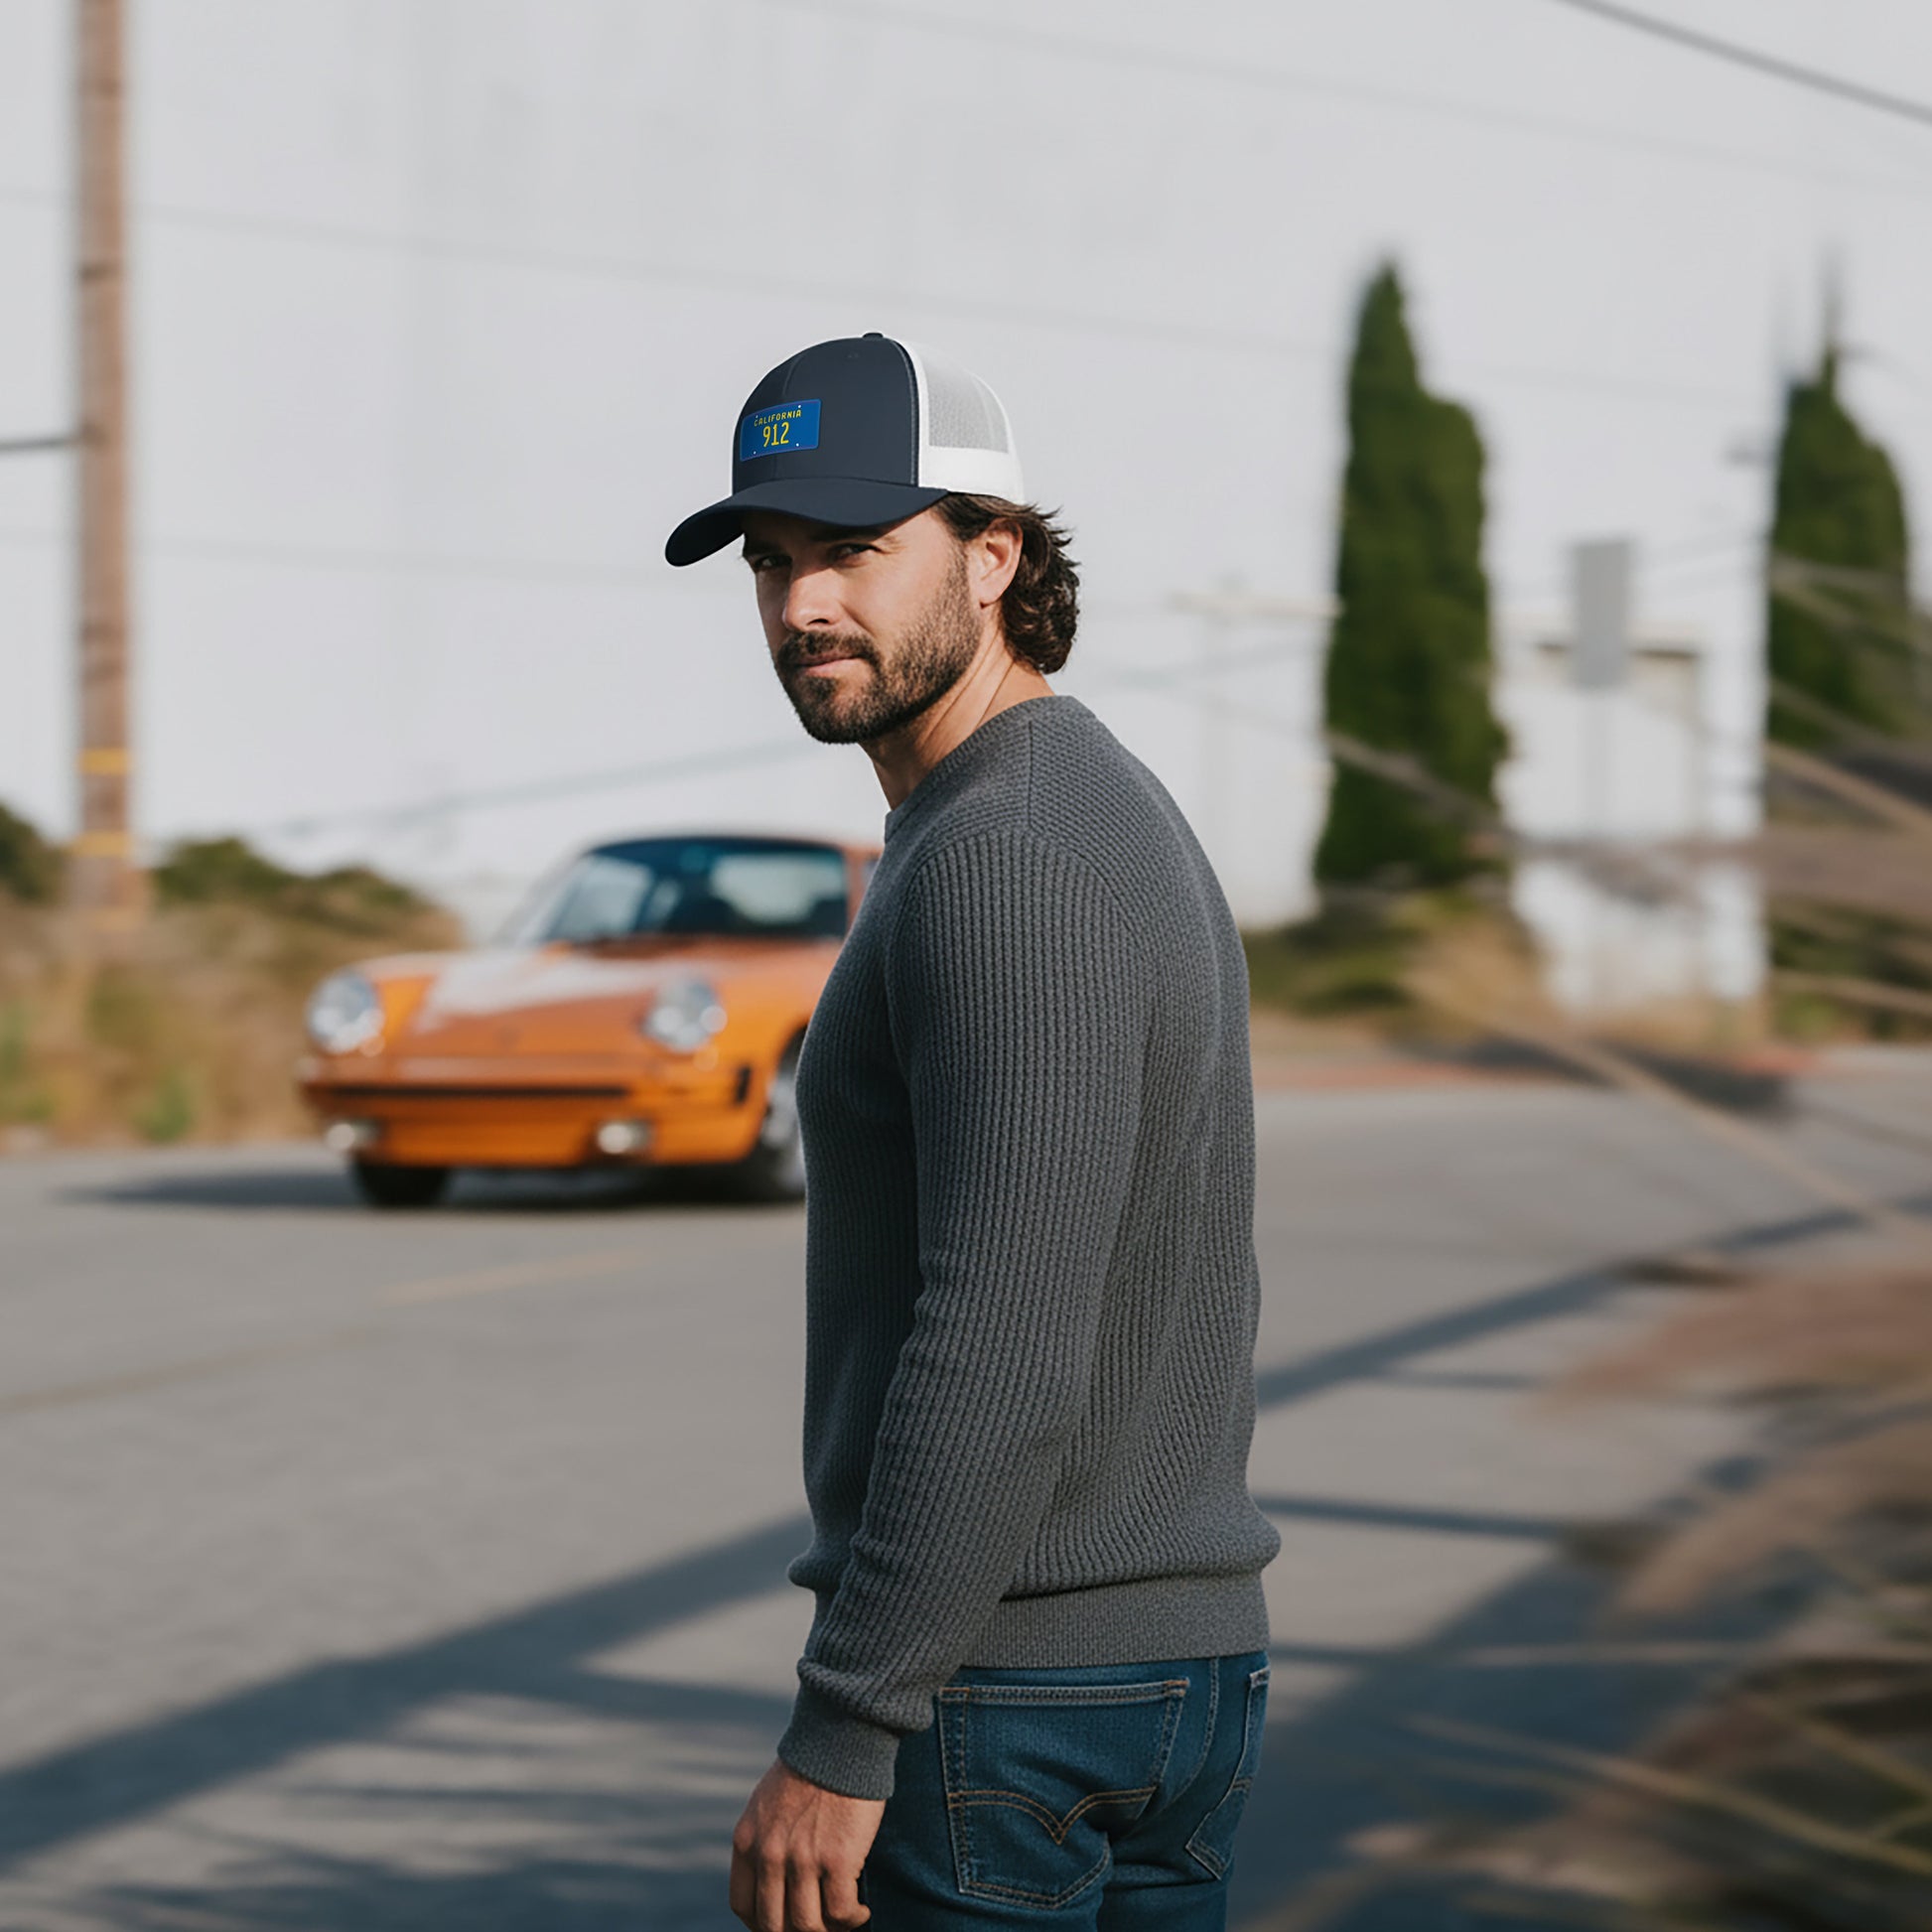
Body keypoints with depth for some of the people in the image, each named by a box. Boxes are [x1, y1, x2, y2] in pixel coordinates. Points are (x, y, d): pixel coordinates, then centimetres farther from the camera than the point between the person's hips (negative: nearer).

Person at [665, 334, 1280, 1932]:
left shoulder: (1006, 859, -19)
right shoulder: (1129, 829, 14)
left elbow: (1002, 1346, -26)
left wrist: (840, 1737, -24)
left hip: (994, 1692, -10)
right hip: (1185, 1668, 10)